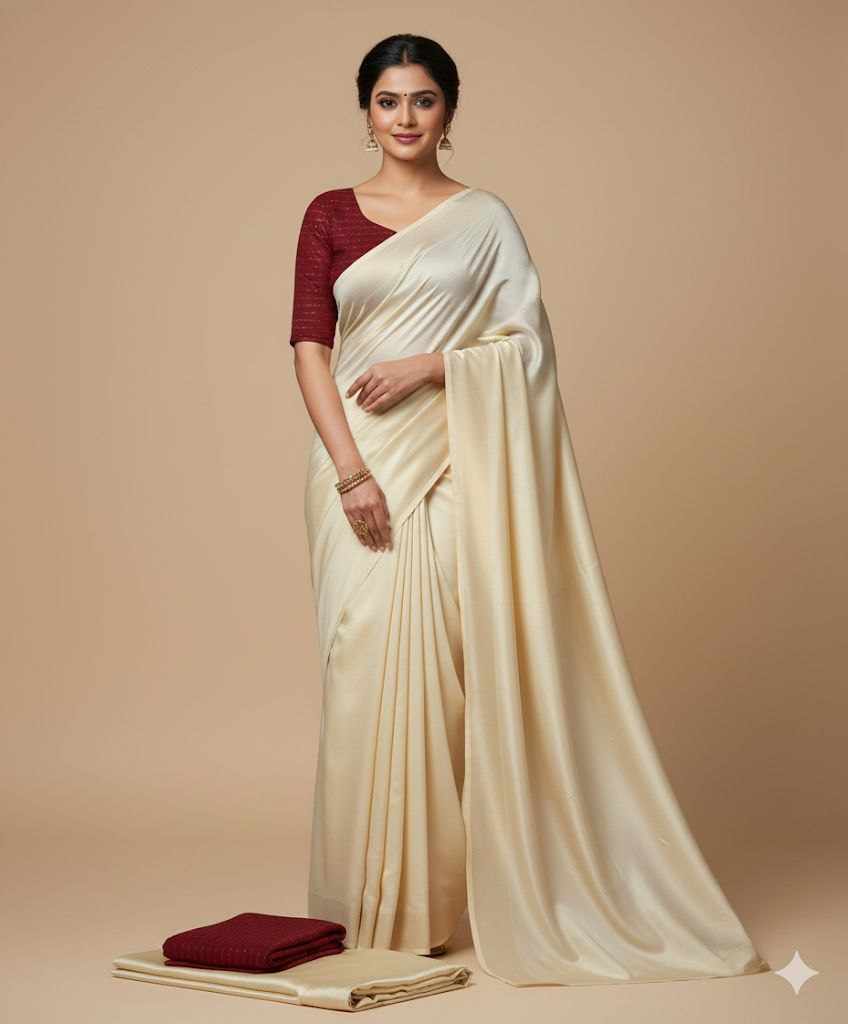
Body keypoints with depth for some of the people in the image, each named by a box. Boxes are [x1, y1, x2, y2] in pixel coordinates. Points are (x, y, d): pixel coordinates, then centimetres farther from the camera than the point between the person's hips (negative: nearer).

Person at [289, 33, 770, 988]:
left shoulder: (485, 218, 7)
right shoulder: (330, 214, 9)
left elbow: (528, 343, 2)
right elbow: (309, 344, 0)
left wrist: (427, 364, -12)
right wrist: (348, 468, -12)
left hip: (450, 461, -1)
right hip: (355, 457, 2)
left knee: (437, 658, -5)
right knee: (360, 657, 1)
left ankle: (438, 890, 8)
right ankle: (368, 896, 13)